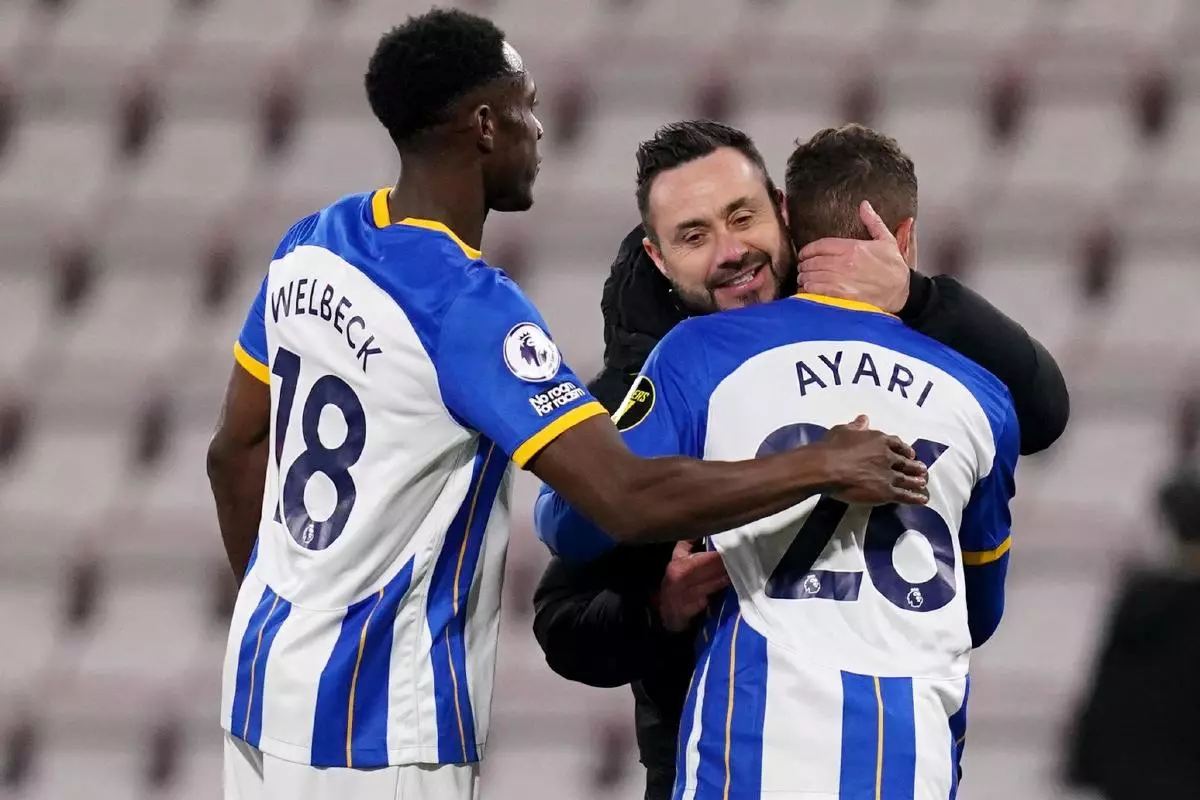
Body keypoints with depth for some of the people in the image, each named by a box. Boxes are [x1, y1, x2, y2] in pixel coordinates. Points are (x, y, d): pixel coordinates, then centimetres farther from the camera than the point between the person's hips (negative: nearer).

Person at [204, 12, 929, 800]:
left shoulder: (309, 247, 4)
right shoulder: (468, 306, -23)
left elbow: (237, 452, 14)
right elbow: (630, 498, -30)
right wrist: (825, 465, -19)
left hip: (268, 669, 9)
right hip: (376, 723, -9)